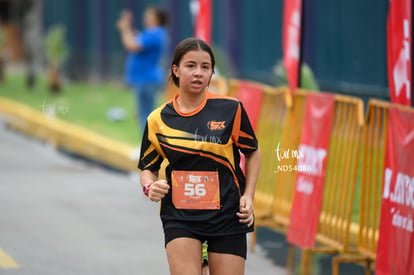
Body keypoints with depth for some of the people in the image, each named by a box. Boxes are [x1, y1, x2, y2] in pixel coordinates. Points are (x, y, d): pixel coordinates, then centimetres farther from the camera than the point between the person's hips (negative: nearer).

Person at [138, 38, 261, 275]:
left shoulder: (231, 110, -4)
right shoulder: (158, 119, 1)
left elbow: (252, 153, 9)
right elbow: (148, 167, 12)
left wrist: (248, 197, -1)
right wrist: (150, 186, -9)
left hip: (227, 217, 0)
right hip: (179, 217, 0)